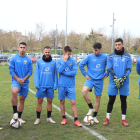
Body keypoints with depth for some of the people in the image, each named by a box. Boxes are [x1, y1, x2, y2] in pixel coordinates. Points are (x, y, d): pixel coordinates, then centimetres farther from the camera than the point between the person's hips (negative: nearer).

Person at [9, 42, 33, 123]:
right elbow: (11, 70, -2)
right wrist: (17, 79, -12)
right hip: (16, 81, -3)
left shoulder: (28, 60, 5)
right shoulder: (14, 58, -1)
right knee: (14, 92, -33)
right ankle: (15, 112, -21)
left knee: (22, 99, 8)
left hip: (25, 82, 3)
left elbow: (30, 71, 4)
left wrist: (24, 79, -10)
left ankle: (19, 117, 22)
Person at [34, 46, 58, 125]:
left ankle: (49, 118, 20)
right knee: (40, 101, 3)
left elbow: (55, 74, 5)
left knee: (50, 101, 8)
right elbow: (36, 74, 1)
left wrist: (55, 85, -2)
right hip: (41, 86, -1)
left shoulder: (53, 62, 5)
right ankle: (38, 118, 13)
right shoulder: (39, 61, 2)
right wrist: (37, 84, -8)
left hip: (50, 86, 1)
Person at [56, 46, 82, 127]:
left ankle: (76, 120, 1)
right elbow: (59, 70, -13)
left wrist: (64, 72, -9)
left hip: (70, 85, -1)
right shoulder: (59, 61, 3)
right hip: (61, 85, 1)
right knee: (62, 102, 8)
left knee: (73, 102, -4)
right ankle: (64, 118, 23)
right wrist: (64, 61, -14)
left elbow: (74, 72, -9)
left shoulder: (73, 61, 1)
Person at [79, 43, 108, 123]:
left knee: (98, 98, 5)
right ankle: (91, 108, -9)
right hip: (90, 79, -1)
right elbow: (81, 65, 4)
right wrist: (85, 75, 1)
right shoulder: (89, 57, -4)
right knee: (84, 90, -28)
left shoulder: (105, 57, -2)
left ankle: (95, 116, 20)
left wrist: (106, 75, 4)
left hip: (99, 81, 1)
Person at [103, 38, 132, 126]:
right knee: (111, 100, 4)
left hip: (124, 82, 1)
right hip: (113, 82, -1)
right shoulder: (111, 56, 3)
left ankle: (123, 119, 16)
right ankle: (107, 118, 13)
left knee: (123, 100, 7)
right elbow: (109, 69, -3)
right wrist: (116, 79, -15)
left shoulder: (127, 56, 5)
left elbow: (128, 69, 0)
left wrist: (123, 78, -15)